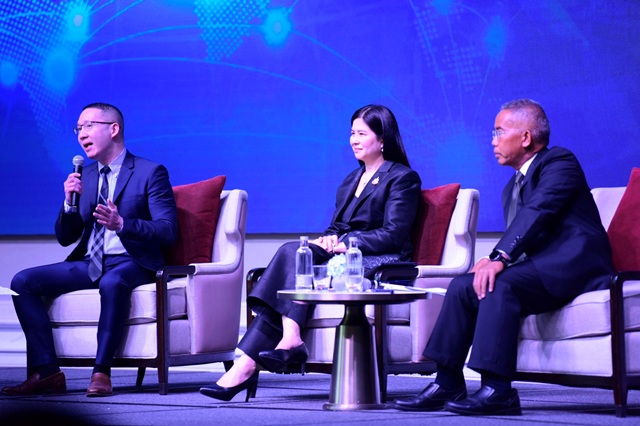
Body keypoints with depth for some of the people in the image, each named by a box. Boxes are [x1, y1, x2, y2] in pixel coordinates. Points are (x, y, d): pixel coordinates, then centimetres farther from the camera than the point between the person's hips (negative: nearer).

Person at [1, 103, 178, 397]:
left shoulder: (151, 172, -2)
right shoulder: (85, 177, 16)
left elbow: (168, 230, -11)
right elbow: (65, 238, 15)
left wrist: (122, 224, -27)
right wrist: (70, 203, -6)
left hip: (132, 262, -6)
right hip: (89, 263, 6)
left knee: (112, 282, -41)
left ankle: (102, 371, -31)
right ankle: (46, 373, -17)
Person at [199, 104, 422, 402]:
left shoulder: (402, 178, 3)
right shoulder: (352, 179, 26)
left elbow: (393, 235, -8)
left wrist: (346, 243, -17)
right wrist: (328, 239, -2)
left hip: (379, 264, -7)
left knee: (293, 256, -27)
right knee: (294, 253, -25)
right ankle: (289, 339, -39)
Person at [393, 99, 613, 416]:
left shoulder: (559, 162, -5)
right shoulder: (514, 186, 23)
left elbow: (537, 212, -21)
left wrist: (501, 258, -32)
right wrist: (494, 260, -6)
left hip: (572, 265, -9)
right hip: (537, 270, 9)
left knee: (500, 284, -30)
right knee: (462, 286, -6)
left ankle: (498, 390, -33)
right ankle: (447, 384, -7)